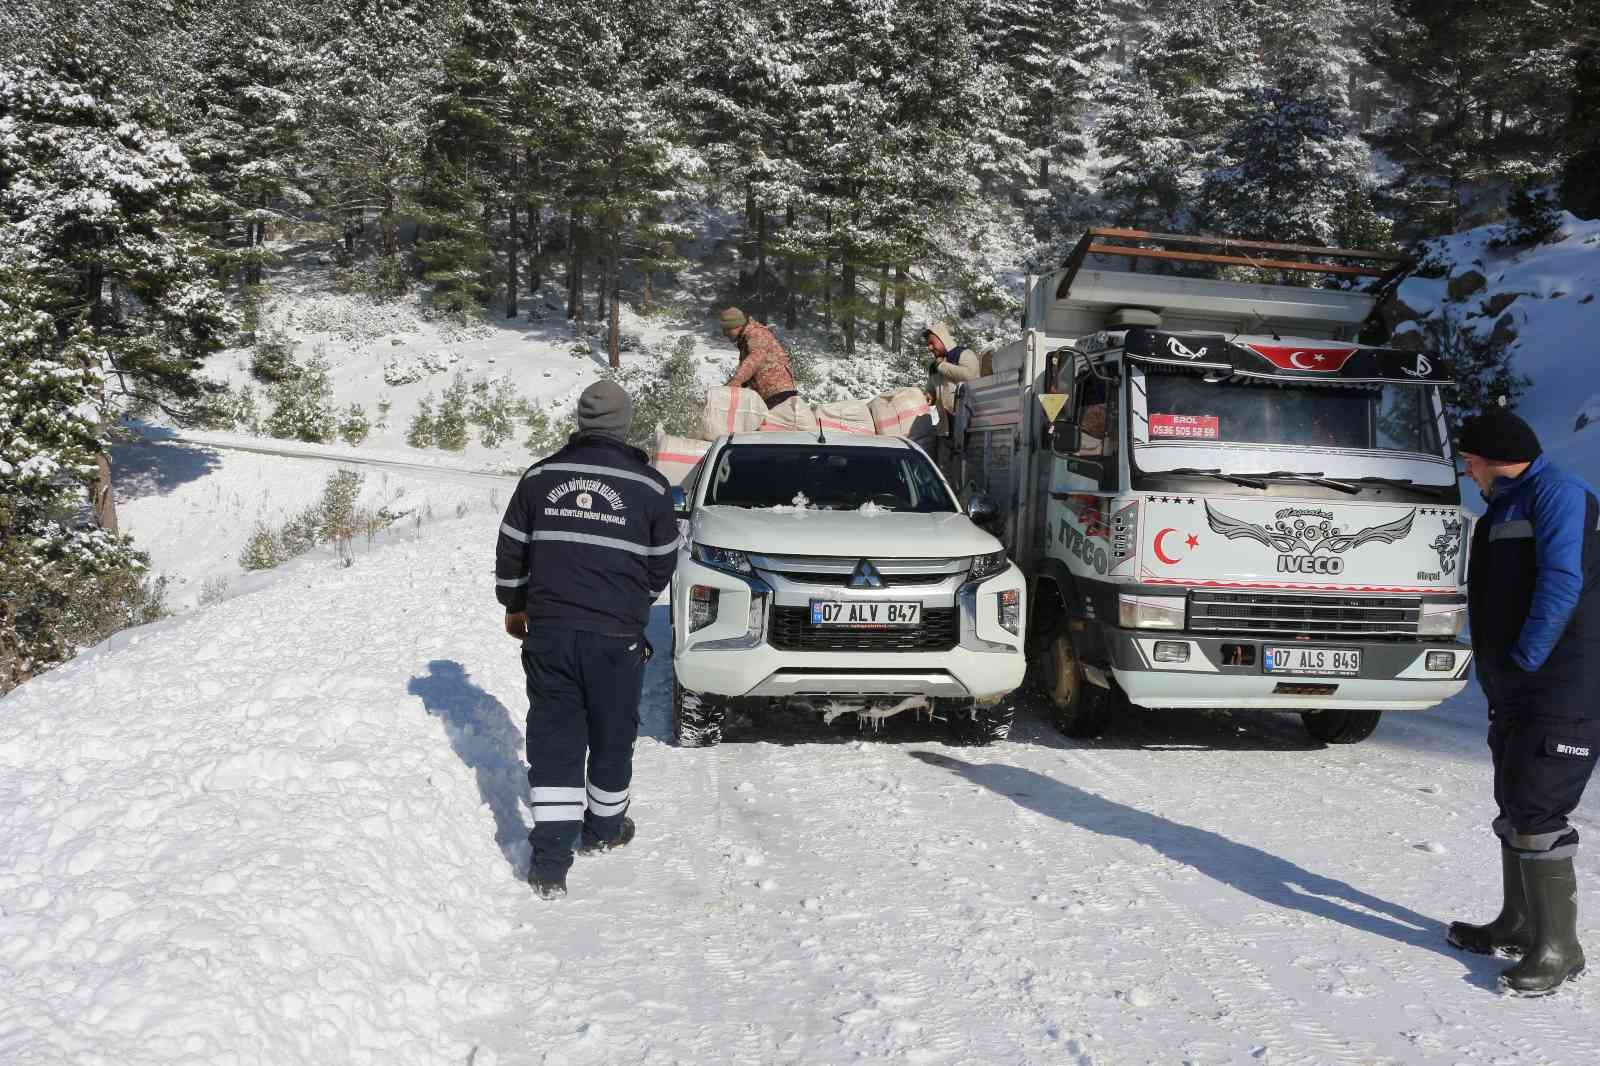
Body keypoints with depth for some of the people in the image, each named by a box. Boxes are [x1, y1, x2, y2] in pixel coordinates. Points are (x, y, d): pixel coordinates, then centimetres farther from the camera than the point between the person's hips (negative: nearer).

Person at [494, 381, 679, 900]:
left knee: (553, 741, 4)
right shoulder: (649, 485, -3)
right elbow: (662, 565, 6)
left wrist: (514, 605, 23)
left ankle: (550, 861, -1)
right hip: (616, 636, -1)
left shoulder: (540, 476, 2)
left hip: (548, 631, 2)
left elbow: (510, 551, 9)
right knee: (612, 738, 17)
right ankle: (603, 828, 35)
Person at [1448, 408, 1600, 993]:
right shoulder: (1505, 508, 19)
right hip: (1516, 692, 10)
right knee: (1514, 807, 17)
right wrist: (1499, 673, 15)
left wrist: (1525, 660, -18)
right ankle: (1519, 925, 29)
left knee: (1536, 813, -10)